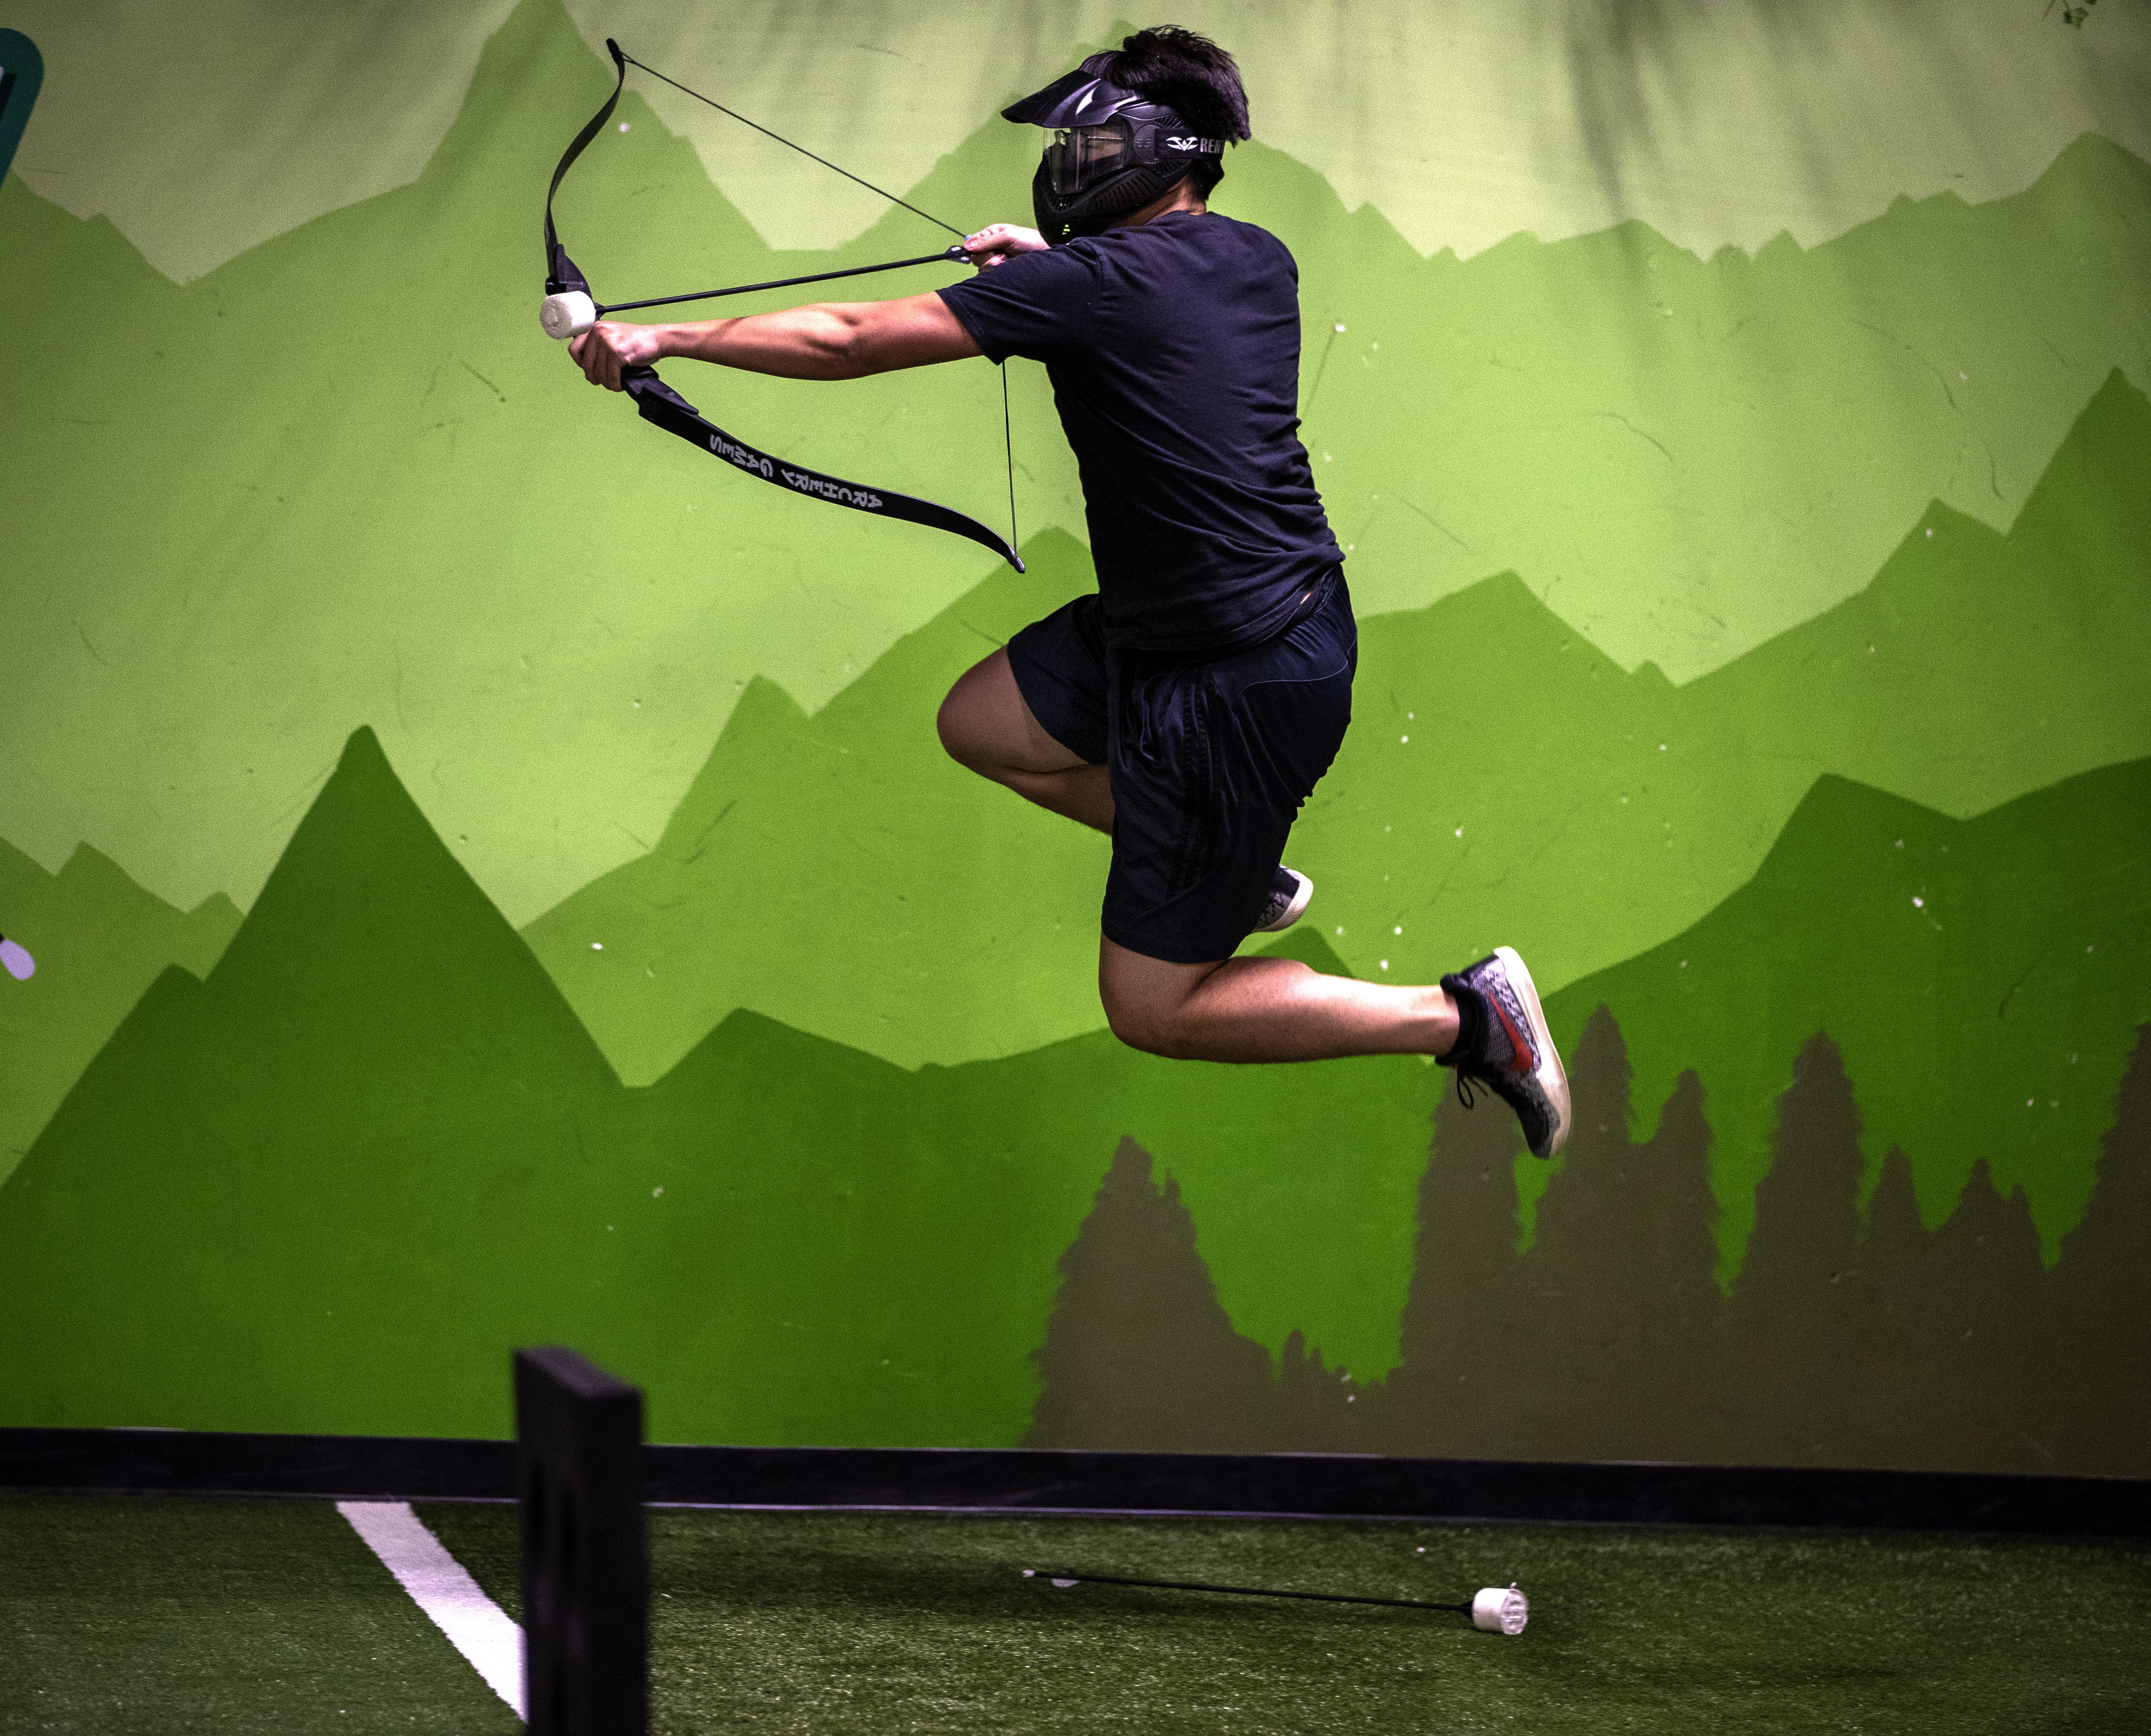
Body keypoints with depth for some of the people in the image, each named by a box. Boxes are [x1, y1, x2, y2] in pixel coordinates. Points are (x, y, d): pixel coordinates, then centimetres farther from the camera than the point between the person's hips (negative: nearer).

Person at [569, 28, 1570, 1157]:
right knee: (977, 725, 21)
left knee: (1153, 1011, 1)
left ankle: (1467, 1016, 3)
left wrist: (662, 338, -5)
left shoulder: (1090, 284, -19)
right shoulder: (1257, 260, 5)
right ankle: (1240, 877, 27)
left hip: (1243, 691, -9)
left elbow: (847, 342, -15)